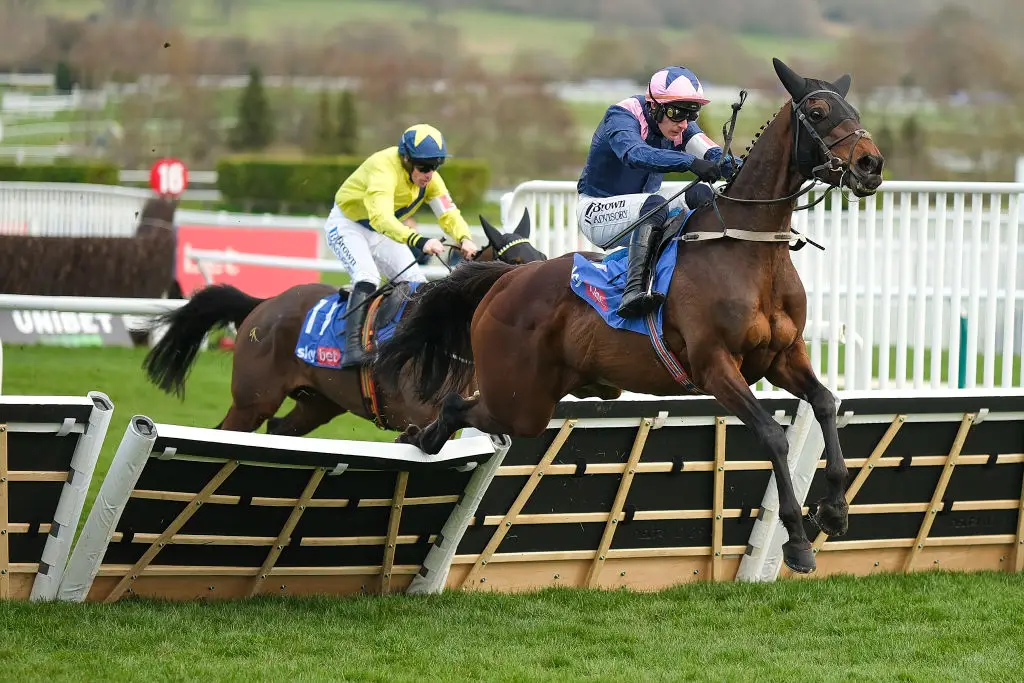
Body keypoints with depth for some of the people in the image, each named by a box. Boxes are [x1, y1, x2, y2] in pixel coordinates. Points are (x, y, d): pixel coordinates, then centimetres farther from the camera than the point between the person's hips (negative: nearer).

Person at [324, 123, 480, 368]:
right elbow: (381, 218, -50)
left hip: (381, 234, 8)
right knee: (367, 277, -30)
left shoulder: (430, 178, -11)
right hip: (347, 226, -8)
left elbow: (448, 213, -15)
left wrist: (464, 239, -38)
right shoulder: (384, 168, -37)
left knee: (417, 284, 2)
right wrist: (419, 241, -63)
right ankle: (352, 348, -35)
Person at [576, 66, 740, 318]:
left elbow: (712, 154, -17)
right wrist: (690, 162, -57)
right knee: (655, 204, -35)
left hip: (639, 211, 7)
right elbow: (634, 153, -43)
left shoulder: (681, 127, -1)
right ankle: (633, 293, -49)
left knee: (700, 195, -13)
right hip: (597, 211, -7)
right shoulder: (622, 116, -22)